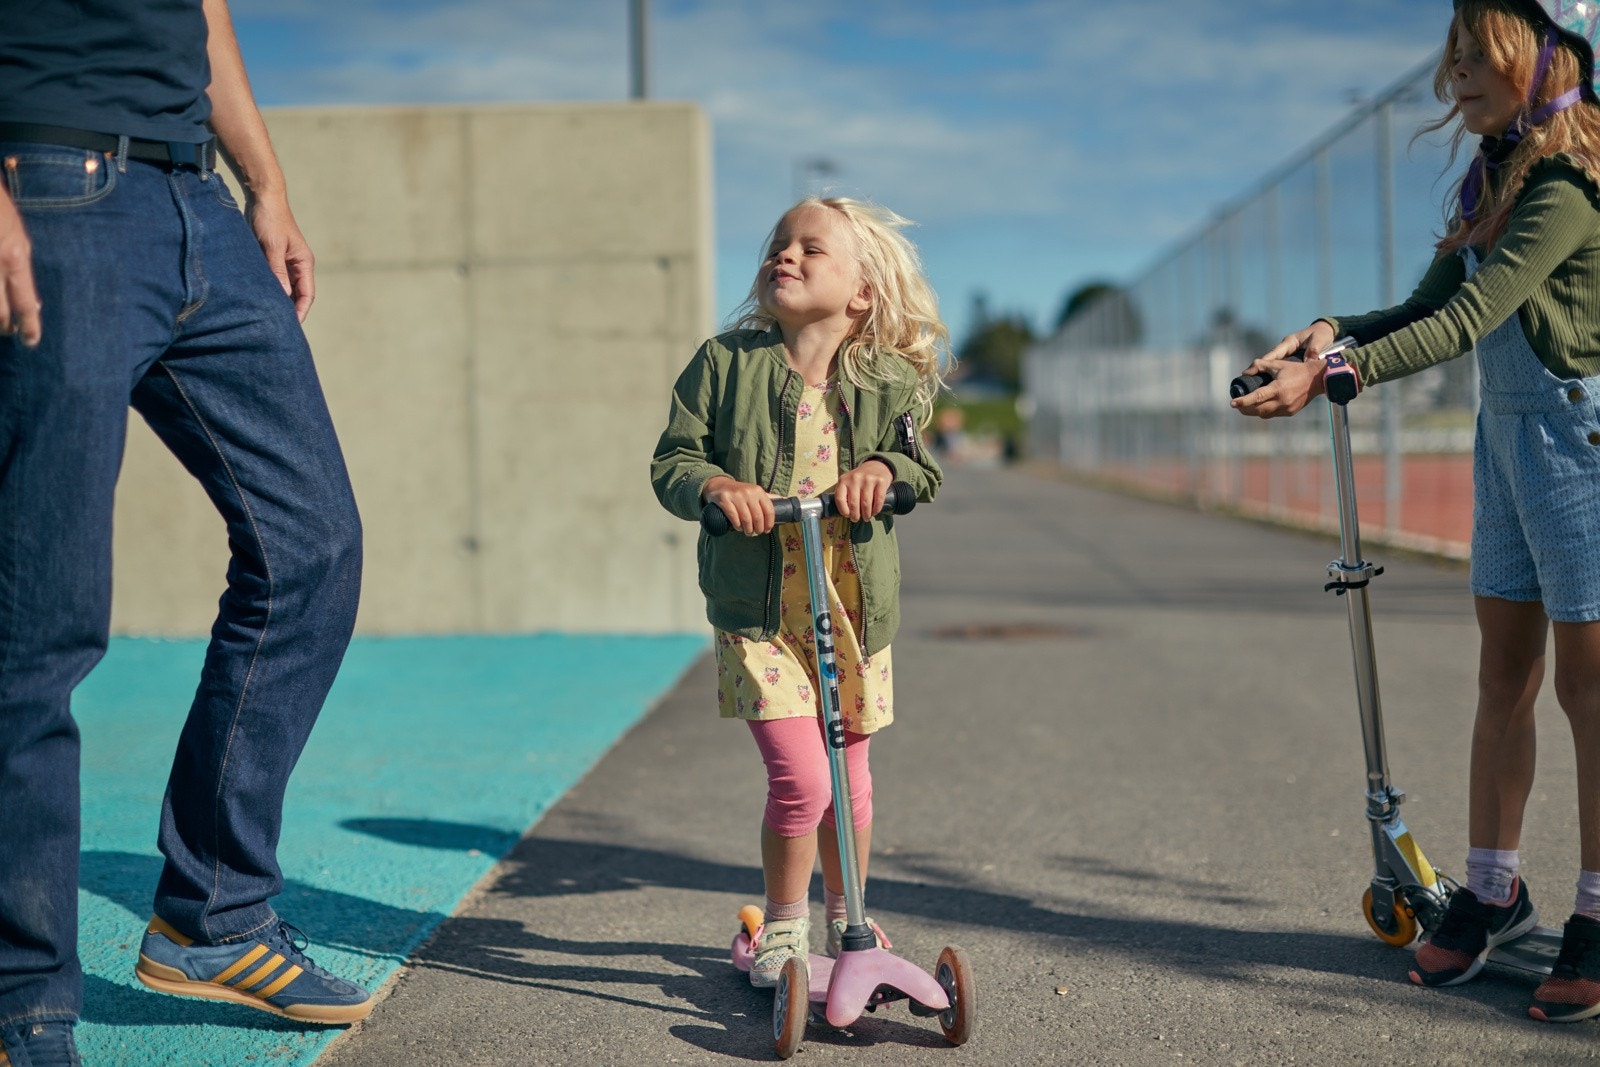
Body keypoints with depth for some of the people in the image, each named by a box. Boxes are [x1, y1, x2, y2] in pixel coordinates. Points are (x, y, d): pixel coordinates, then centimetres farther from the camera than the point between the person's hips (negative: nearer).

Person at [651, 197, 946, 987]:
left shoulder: (889, 381, 0)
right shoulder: (725, 363, -4)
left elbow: (921, 467, 5)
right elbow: (671, 460, -2)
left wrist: (883, 468, -16)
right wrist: (714, 484, -23)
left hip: (854, 604, 3)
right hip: (759, 608, -2)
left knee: (849, 779, 14)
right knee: (799, 778, -11)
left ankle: (847, 921, 37)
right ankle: (783, 929, 12)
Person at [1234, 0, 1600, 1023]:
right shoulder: (1496, 179, 13)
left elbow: (1469, 319, -24)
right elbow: (1433, 305, 14)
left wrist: (1330, 376, -28)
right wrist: (1334, 331, -4)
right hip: (1506, 432, 9)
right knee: (1504, 672, 12)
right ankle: (1494, 890, 22)